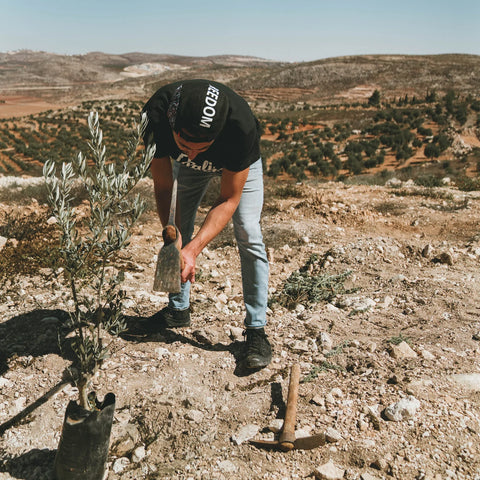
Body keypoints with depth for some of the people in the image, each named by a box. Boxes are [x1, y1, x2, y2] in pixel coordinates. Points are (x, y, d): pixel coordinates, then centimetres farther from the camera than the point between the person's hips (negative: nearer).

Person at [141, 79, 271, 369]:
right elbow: (163, 186, -26)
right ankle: (179, 309, 25)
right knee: (180, 229, 6)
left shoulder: (241, 126, -44)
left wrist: (193, 249, -44)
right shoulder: (155, 116, -38)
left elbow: (229, 199, -34)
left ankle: (256, 329, -7)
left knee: (248, 234, -15)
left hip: (239, 162, -3)